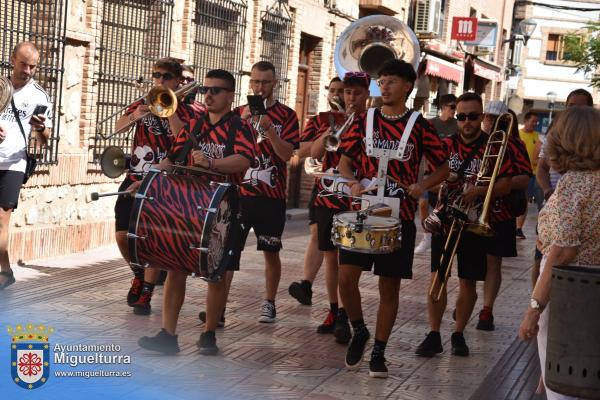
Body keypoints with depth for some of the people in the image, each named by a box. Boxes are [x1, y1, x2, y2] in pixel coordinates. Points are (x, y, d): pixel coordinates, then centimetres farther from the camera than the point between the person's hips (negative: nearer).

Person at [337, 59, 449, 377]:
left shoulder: (419, 126, -1)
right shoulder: (365, 121, 6)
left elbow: (442, 168, 5)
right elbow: (345, 159, 11)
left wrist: (422, 186, -14)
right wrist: (352, 183, -9)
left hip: (399, 216, -1)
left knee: (389, 286, 4)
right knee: (346, 276, -10)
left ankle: (379, 351, 18)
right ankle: (359, 332, 15)